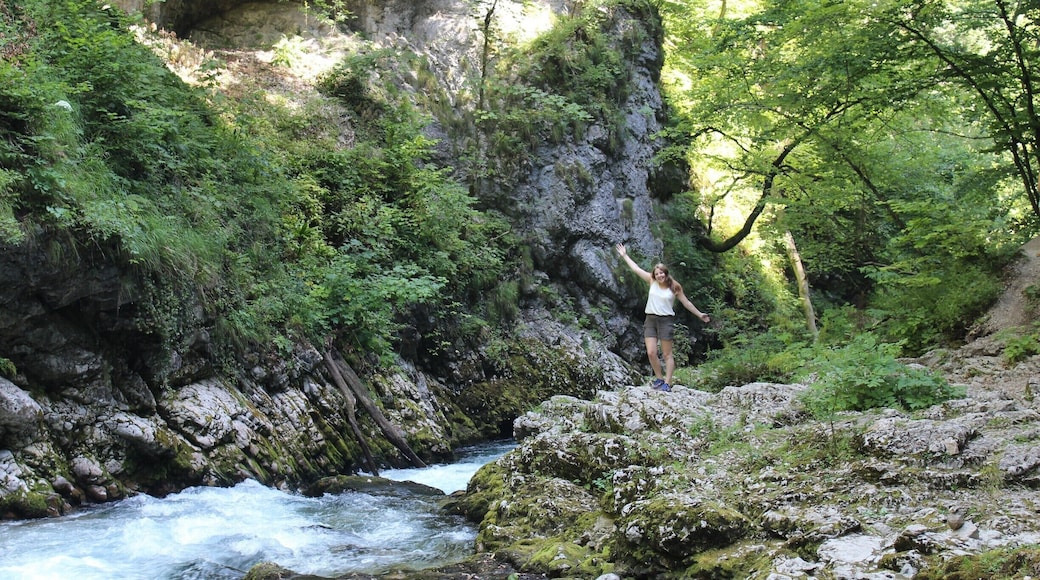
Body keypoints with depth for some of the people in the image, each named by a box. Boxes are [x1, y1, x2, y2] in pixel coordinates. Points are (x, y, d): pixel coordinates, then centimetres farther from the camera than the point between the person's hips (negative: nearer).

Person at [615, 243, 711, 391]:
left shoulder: (675, 287, -1)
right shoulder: (652, 282, 5)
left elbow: (686, 302, 8)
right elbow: (636, 269, 10)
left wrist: (699, 314, 9)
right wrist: (625, 255, 14)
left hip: (666, 320, -3)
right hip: (650, 319, 3)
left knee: (667, 354, 0)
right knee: (651, 353, -4)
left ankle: (667, 383, 1)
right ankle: (658, 378, 13)